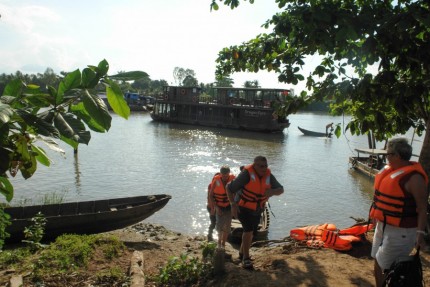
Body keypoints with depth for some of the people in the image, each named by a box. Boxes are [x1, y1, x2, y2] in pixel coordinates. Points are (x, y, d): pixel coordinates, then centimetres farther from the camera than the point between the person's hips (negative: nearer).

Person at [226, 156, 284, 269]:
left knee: (250, 233, 17)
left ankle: (241, 253, 40)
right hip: (243, 208, -5)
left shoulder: (268, 175, -12)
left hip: (257, 210, 6)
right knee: (248, 230, -22)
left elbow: (281, 190, -11)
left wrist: (272, 191, -35)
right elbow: (229, 188, -20)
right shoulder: (246, 174, -26)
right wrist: (233, 204, -30)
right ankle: (246, 258, -7)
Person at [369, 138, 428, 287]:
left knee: (388, 268, -1)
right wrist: (376, 215, 22)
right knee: (378, 263, 20)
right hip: (383, 225, 9)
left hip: (400, 231, -9)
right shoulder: (391, 169, 6)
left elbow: (423, 208, -21)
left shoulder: (413, 177, -20)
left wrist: (420, 233, -27)